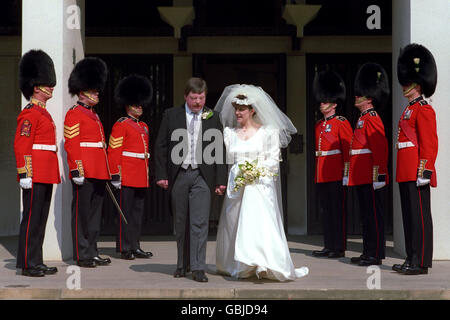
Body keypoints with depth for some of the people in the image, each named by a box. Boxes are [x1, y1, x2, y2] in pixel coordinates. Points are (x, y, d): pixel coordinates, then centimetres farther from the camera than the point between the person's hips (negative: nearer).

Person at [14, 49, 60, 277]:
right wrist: (25, 174, -22)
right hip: (35, 176, -10)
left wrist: (56, 173, 24)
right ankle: (28, 264, -3)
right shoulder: (30, 113, -10)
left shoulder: (43, 113, 19)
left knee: (40, 219, 11)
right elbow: (21, 145, -17)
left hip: (46, 176, 10)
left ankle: (36, 262, 16)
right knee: (32, 218, -6)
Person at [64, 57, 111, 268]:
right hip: (84, 173, -9)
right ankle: (82, 255, -1)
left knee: (95, 213, 11)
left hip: (98, 173, 9)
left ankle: (92, 252, 17)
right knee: (82, 213, -4)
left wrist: (106, 172, 21)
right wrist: (76, 170, -20)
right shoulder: (74, 114, -6)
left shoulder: (94, 115, 20)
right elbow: (71, 144, -13)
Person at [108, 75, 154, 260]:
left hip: (141, 178, 8)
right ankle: (125, 248, -1)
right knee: (125, 211, -4)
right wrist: (115, 174, -16)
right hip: (127, 175, -8)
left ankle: (135, 247, 15)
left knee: (138, 211, 10)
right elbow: (113, 151, -11)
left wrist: (147, 173, 20)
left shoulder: (144, 127, 18)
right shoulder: (120, 126, -6)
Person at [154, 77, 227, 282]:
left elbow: (220, 150, 7)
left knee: (200, 223, -8)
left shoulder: (213, 118, 6)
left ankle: (198, 268, -8)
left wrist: (221, 180, 1)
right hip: (178, 175, 1)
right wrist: (161, 175, -1)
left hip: (202, 176, -1)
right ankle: (182, 264, 22)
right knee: (181, 223, 9)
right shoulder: (171, 115, 5)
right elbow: (161, 147, 5)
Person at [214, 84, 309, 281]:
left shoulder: (267, 132, 3)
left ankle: (263, 263, -27)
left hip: (260, 185, -4)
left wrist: (256, 170, -14)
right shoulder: (229, 132, 14)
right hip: (235, 186, 4)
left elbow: (274, 160, -1)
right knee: (234, 225, 2)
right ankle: (236, 266, 12)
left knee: (260, 220, -19)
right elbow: (225, 159, 13)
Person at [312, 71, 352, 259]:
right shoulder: (319, 125, 17)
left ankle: (340, 248, -1)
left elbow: (348, 149, -9)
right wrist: (317, 172, 18)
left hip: (336, 175, -8)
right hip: (321, 176, 8)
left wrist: (346, 172, -13)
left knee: (337, 210, -4)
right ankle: (329, 246, 15)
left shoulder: (342, 123, -5)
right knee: (325, 211, 9)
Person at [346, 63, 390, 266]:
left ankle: (376, 254, -3)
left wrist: (378, 175, -23)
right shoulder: (362, 119, 19)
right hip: (361, 179, 10)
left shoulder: (372, 119, -11)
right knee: (365, 216, 12)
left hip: (370, 179, -10)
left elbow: (380, 149, -19)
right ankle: (368, 252, 18)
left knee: (373, 216, -6)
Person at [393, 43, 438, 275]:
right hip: (406, 173, 10)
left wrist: (424, 171, -20)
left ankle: (421, 262, -5)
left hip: (416, 173, -10)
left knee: (420, 215, -7)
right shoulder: (409, 110, 19)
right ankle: (412, 259, 17)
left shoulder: (423, 110, -9)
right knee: (409, 215, 11)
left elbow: (429, 144, -16)